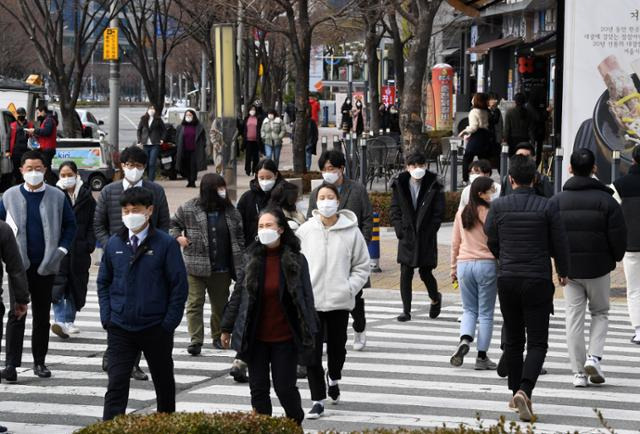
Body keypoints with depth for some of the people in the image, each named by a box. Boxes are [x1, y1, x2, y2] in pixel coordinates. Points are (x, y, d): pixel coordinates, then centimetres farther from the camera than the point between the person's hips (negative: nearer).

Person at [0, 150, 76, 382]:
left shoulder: (57, 197, 2)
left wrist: (61, 250, -3)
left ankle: (39, 362, 17)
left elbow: (70, 225, 8)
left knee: (42, 316, 9)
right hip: (19, 265, -1)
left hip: (46, 265, 1)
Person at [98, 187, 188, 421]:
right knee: (116, 385, -8)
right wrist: (106, 317, 1)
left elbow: (179, 285, -8)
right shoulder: (114, 244, 2)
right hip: (120, 329, 1)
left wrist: (169, 323, -11)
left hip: (156, 329, -1)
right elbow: (104, 282, 12)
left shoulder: (166, 244, -9)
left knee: (164, 382, 16)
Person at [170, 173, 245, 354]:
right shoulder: (189, 209, -2)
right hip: (196, 268, -2)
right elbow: (173, 223, 12)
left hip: (222, 270, 3)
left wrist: (240, 264, 4)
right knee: (195, 303, -6)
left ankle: (218, 337, 26)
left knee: (220, 304, 11)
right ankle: (196, 340, -5)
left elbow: (239, 238, 10)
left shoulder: (231, 212, 6)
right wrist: (178, 237, -8)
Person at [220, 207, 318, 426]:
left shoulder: (296, 260, -4)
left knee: (285, 387, 1)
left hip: (285, 337, -3)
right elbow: (237, 295, 6)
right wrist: (227, 328, 6)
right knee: (258, 388, 5)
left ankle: (296, 424, 25)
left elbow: (306, 298, -2)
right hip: (256, 337, 3)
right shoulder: (252, 259, 2)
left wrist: (309, 333, -5)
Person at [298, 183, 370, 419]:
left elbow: (362, 266, 5)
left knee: (337, 348, 14)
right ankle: (318, 400, 6)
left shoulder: (351, 231, -3)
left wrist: (350, 287, -7)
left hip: (340, 302, 0)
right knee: (312, 352, -4)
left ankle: (333, 378, 46)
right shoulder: (305, 231, -1)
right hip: (311, 302, 0)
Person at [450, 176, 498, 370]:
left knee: (469, 309, 15)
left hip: (464, 265, 4)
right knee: (486, 313, 6)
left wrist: (454, 268, 19)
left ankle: (465, 339, -12)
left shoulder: (461, 214, 5)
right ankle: (482, 357, 7)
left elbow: (455, 243, 10)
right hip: (487, 264, -4)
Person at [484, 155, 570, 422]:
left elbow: (491, 242, 7)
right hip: (538, 282, -2)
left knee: (513, 341, 15)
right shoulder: (547, 208, -7)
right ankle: (524, 391, -21)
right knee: (537, 342, 0)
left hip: (507, 280, 2)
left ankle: (515, 394, 21)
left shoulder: (498, 206, -2)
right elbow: (560, 243, -2)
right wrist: (563, 271, 18)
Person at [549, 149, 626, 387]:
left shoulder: (557, 201, -2)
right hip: (599, 268, -1)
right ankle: (594, 357, -2)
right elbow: (618, 236, -10)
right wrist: (615, 258, 9)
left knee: (574, 318, 6)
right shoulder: (606, 200, -9)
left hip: (569, 269, 2)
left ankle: (578, 372, 5)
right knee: (600, 313, 17)